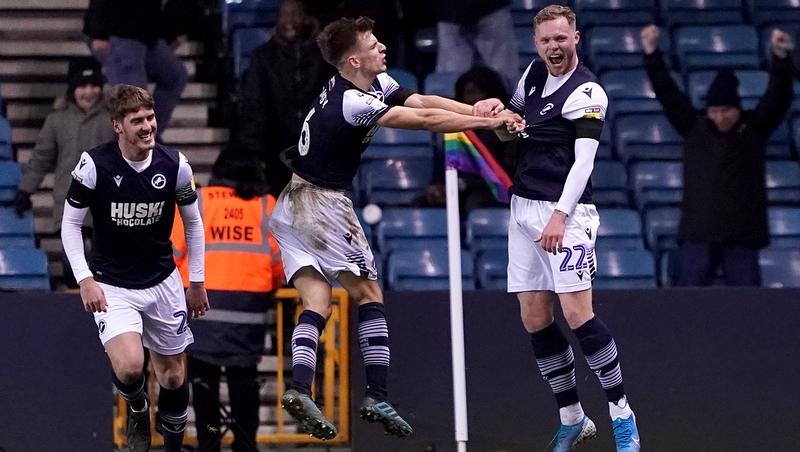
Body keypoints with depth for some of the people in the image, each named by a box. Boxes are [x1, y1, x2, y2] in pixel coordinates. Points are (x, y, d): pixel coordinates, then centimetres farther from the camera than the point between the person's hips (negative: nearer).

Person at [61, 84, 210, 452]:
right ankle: (137, 412, 12)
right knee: (129, 367, -23)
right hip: (112, 286, -3)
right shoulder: (94, 164, -16)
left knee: (173, 376, 9)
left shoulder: (175, 165, -8)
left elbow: (192, 222, 8)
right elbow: (70, 224, -5)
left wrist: (196, 281, 10)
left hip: (164, 281, 3)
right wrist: (84, 279, -14)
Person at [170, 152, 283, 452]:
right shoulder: (266, 205, 9)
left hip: (202, 302, -1)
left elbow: (171, 252, 0)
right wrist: (270, 287, 25)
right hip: (250, 305, 2)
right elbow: (282, 259, 6)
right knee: (244, 379, 11)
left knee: (204, 378, 5)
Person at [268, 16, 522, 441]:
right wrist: (489, 122, -15)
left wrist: (480, 110, -13)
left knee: (317, 302, -1)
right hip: (322, 202, -9)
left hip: (291, 206, 9)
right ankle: (377, 397, -1)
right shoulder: (353, 103, -22)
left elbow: (422, 101, 0)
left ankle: (299, 388, -16)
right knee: (369, 295, 0)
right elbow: (425, 119, -21)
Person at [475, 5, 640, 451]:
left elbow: (584, 161, -18)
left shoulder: (587, 93, -10)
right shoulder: (534, 73, 12)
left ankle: (623, 415, -6)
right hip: (524, 209, 7)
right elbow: (514, 131, 26)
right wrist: (495, 114, 3)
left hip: (566, 212, -7)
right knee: (535, 319, 4)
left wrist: (559, 215, -28)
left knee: (578, 314, -15)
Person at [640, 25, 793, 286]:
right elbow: (667, 94, 5)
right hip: (698, 233, 1)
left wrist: (781, 58, -21)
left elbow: (778, 98, -6)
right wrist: (651, 54, -4)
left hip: (742, 235, -1)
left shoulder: (755, 128, 5)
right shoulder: (694, 127, 7)